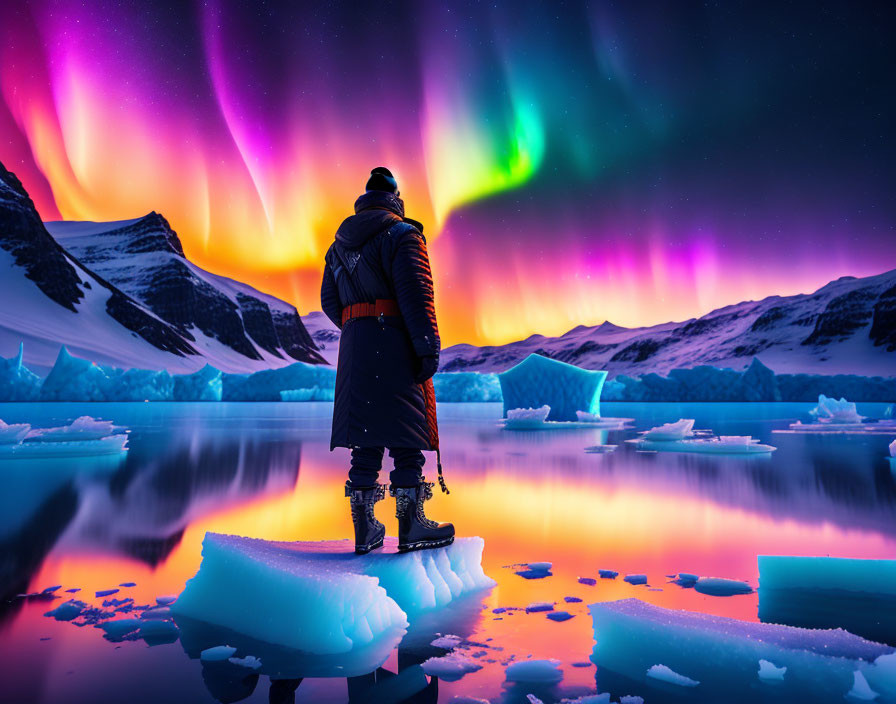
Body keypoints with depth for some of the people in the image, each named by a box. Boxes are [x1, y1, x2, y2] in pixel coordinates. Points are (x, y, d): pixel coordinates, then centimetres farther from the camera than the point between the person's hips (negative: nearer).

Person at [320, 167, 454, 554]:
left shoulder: (339, 245, 19)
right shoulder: (403, 234, -1)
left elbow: (329, 302, 16)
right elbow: (415, 293, -13)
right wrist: (429, 347, -13)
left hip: (353, 347, 6)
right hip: (396, 344, -6)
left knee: (366, 435, 9)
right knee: (406, 436, -2)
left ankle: (365, 529, 14)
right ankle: (411, 526, 4)